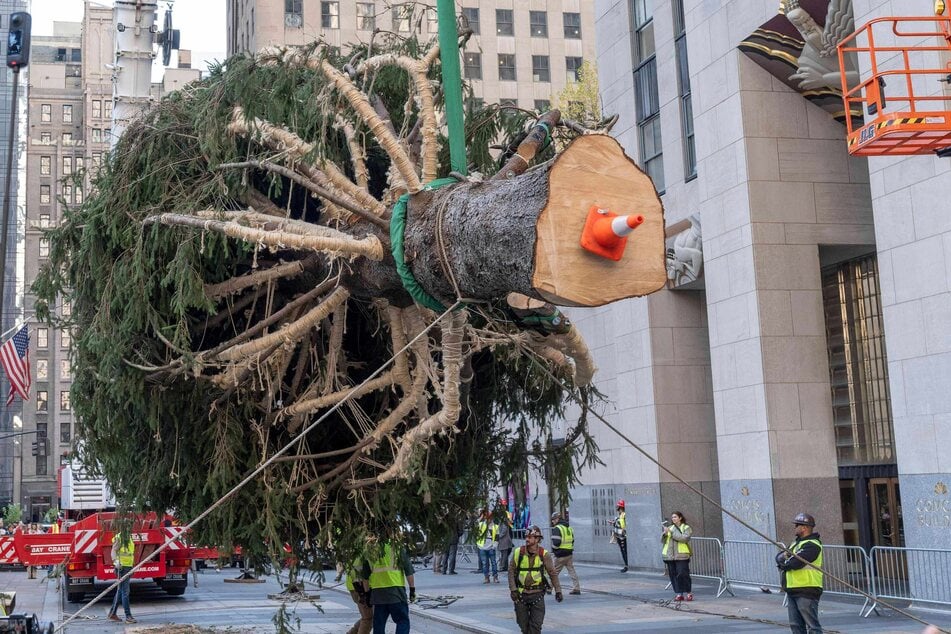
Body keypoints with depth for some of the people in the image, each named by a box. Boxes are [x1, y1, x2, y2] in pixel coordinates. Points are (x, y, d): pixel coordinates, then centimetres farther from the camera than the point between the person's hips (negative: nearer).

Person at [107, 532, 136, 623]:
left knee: (120, 592, 14)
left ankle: (112, 614, 22)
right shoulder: (119, 538, -10)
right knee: (125, 592, -10)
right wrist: (116, 561, -43)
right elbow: (114, 551, -22)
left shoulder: (129, 538, 16)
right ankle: (128, 616, -10)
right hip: (122, 568, -9)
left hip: (129, 567, 9)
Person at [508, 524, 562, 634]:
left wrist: (558, 591, 3)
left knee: (536, 625, -5)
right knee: (523, 624, 7)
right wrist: (513, 589, -5)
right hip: (520, 594, 1)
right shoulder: (518, 552, -4)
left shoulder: (544, 555, -5)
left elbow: (552, 573, 3)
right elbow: (511, 571, 2)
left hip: (537, 593, -1)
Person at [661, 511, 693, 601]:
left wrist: (672, 532, -17)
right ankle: (679, 594, 8)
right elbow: (662, 540, 11)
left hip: (681, 555, -5)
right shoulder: (670, 527, 16)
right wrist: (665, 533, -10)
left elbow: (684, 538, -15)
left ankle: (689, 593, 1)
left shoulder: (686, 528, 3)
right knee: (673, 575, 2)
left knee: (683, 574, -10)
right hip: (669, 555, 5)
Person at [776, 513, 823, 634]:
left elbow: (794, 563, -21)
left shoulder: (812, 545, -11)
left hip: (807, 591, -10)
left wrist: (782, 563, -1)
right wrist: (784, 555, -11)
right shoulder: (796, 543, 21)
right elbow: (779, 557, 13)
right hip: (792, 591, 10)